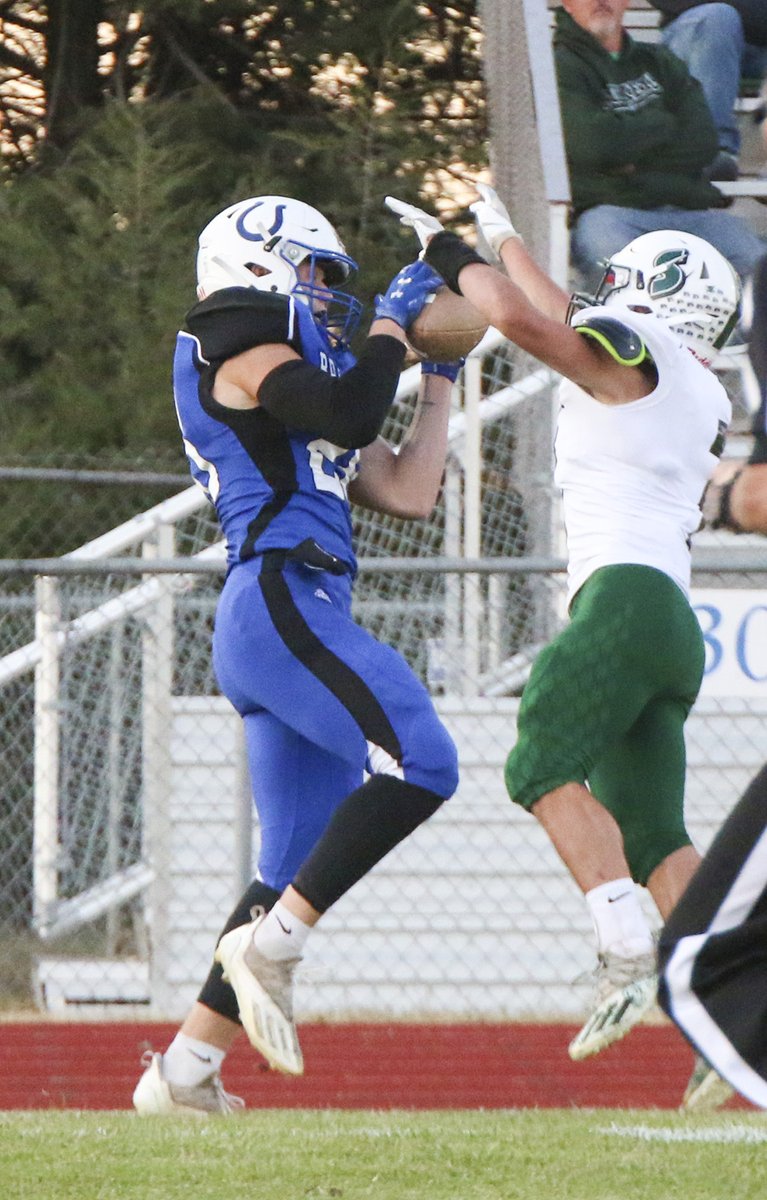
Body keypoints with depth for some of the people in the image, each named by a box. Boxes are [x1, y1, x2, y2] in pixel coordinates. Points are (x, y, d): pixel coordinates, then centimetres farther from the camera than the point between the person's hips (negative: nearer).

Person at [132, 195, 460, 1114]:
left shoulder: (295, 385, 29)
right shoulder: (241, 350, 2)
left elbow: (408, 491, 26)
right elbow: (351, 417, -15)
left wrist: (440, 378, 29)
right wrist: (391, 323, 0)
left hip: (296, 621, 10)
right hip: (277, 601, -10)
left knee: (296, 866, 7)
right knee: (418, 765, -22)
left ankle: (184, 1069, 5)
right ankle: (271, 943, -20)